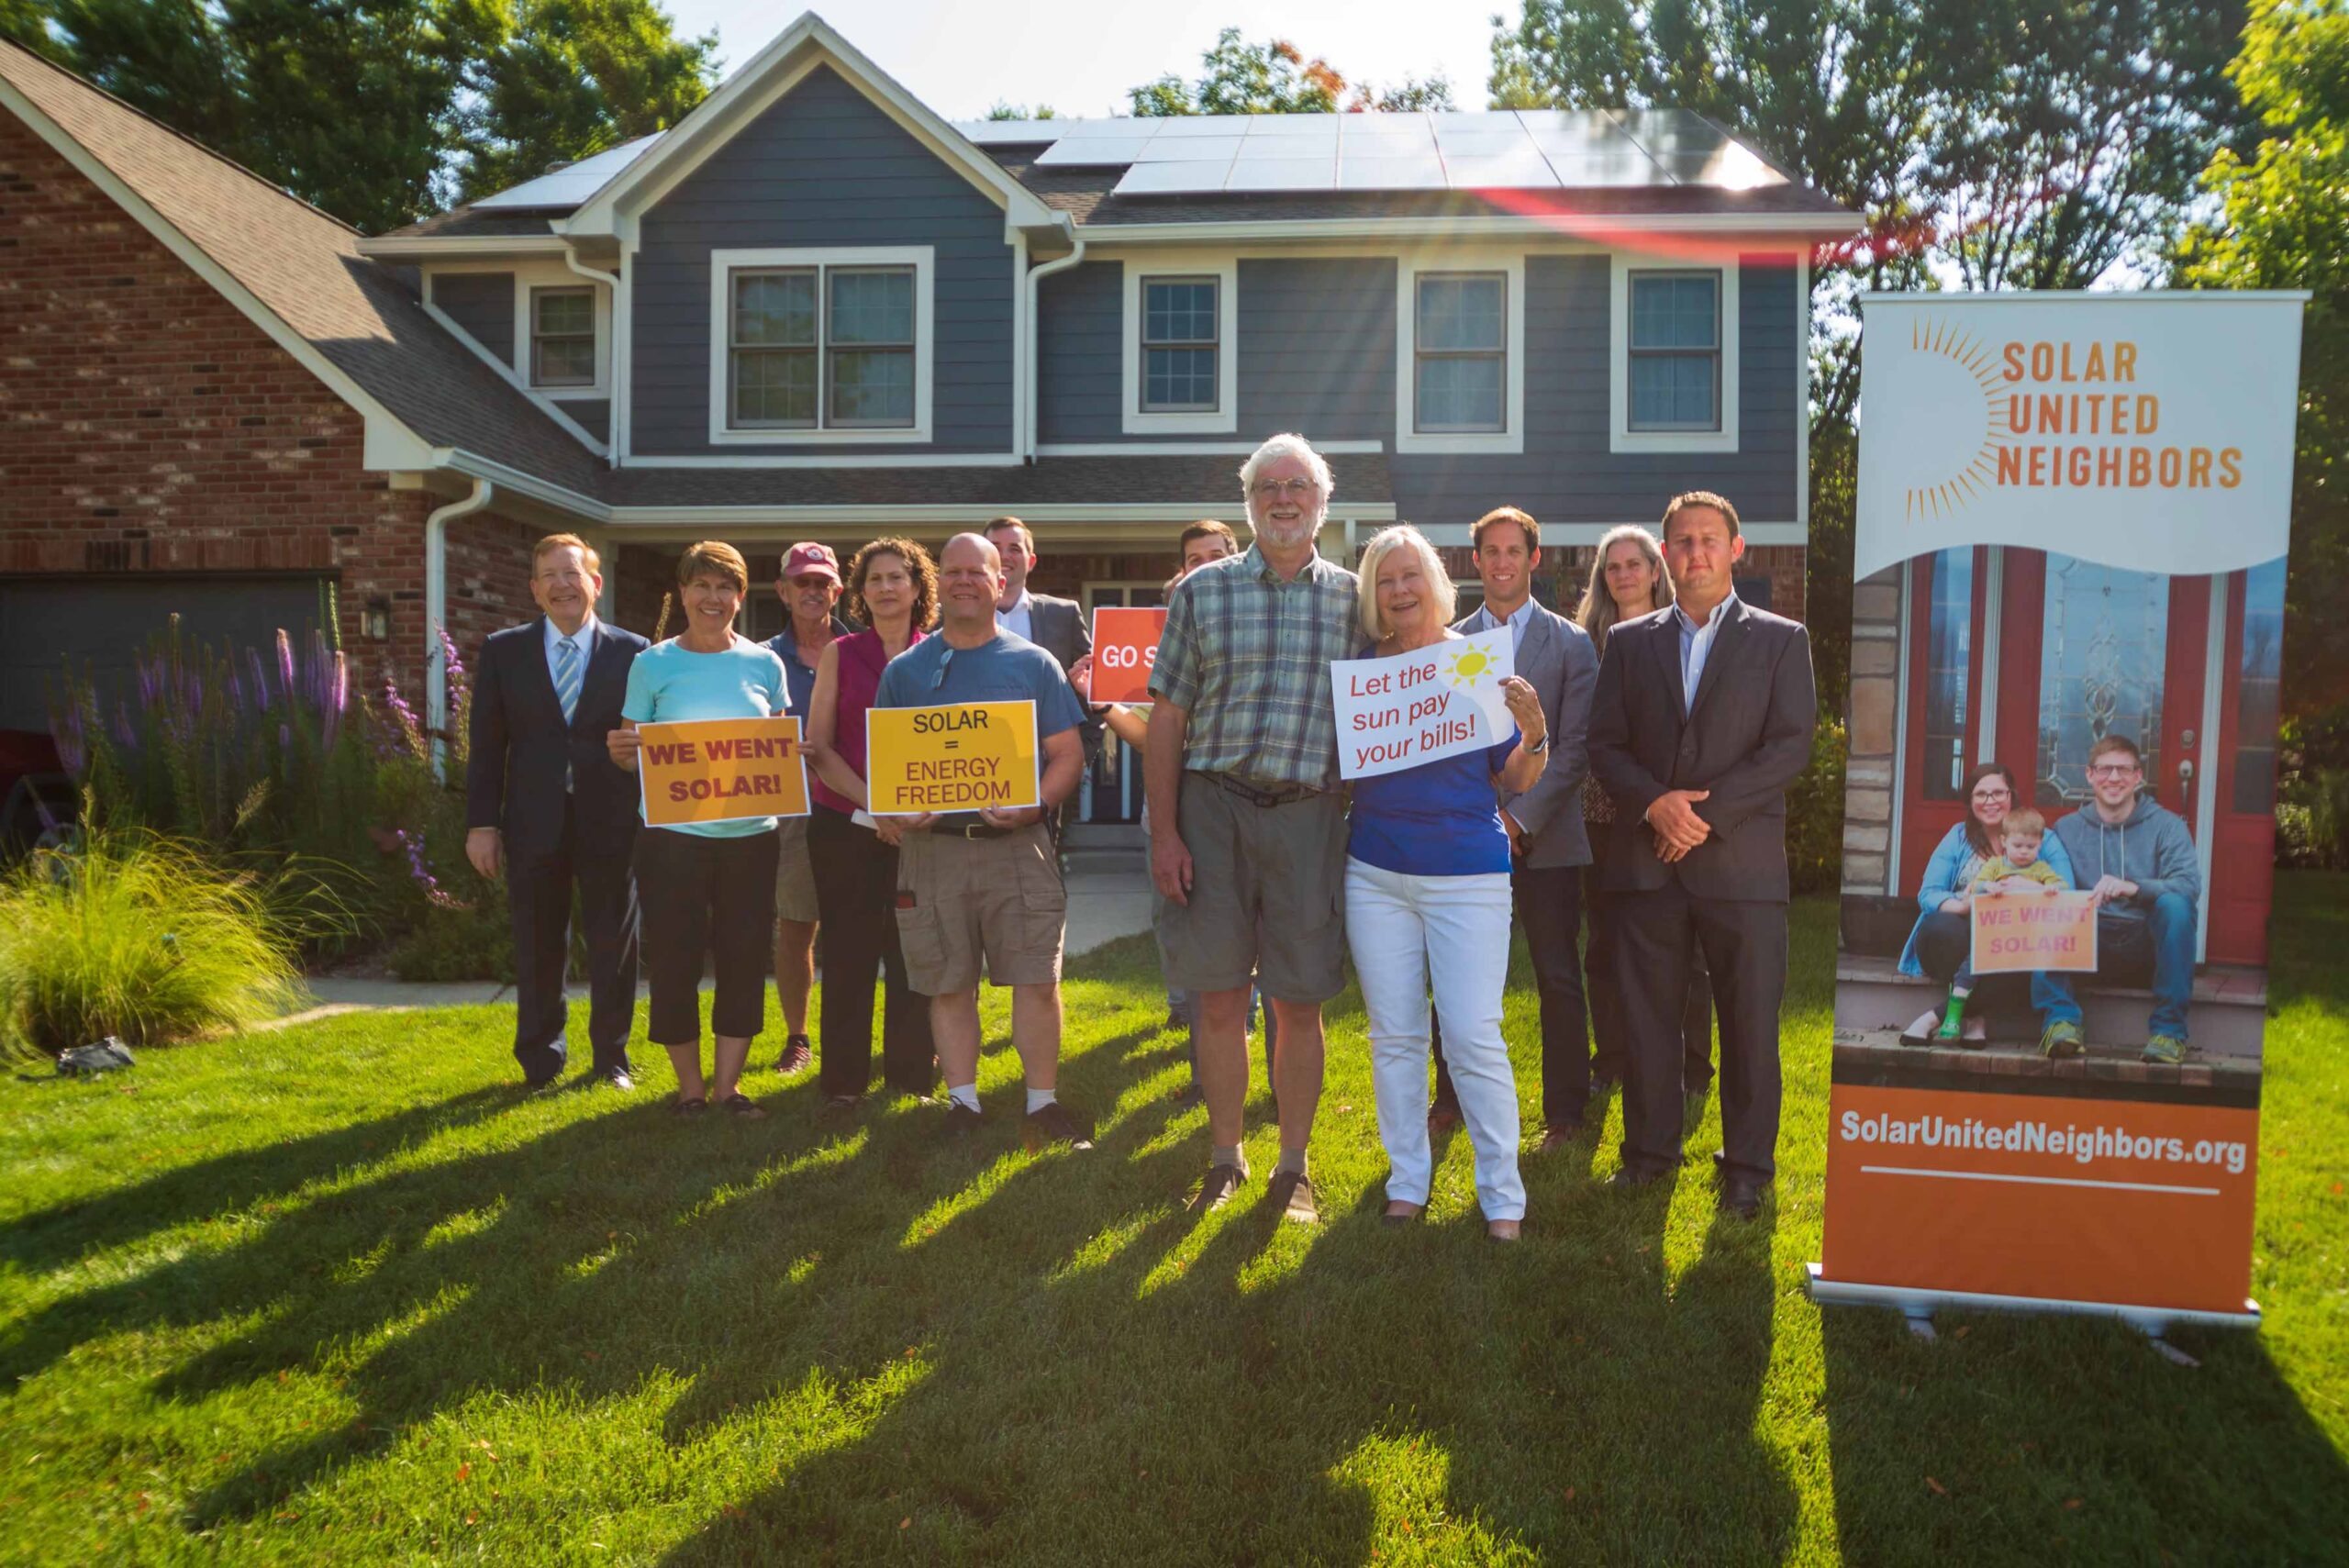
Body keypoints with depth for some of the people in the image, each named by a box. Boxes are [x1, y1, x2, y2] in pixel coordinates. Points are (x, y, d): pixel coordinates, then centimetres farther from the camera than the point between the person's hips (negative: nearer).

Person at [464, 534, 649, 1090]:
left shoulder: (632, 652, 3)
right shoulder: (503, 650, 6)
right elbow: (486, 745, 4)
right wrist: (481, 823, -1)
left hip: (611, 824, -1)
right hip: (534, 825, 1)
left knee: (614, 945, 7)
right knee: (537, 949, 9)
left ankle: (611, 1059, 22)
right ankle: (541, 1063, 24)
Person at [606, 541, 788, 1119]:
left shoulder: (765, 663, 7)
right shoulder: (653, 664, 2)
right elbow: (632, 754, 5)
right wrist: (622, 750, -18)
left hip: (750, 834, 2)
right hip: (674, 835, -2)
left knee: (744, 960, 5)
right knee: (674, 960, 2)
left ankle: (728, 1082, 17)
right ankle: (689, 1085, 18)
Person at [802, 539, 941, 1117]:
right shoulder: (839, 654, 5)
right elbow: (818, 746, 0)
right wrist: (874, 805, -13)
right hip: (845, 826, 0)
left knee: (913, 956, 2)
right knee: (849, 955, 3)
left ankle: (911, 1079, 13)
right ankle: (843, 1083, 11)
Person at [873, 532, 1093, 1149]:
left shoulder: (1033, 663, 7)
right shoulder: (904, 670, 11)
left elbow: (1069, 755, 4)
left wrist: (1035, 806, -15)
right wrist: (892, 813, -10)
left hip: (1018, 845, -1)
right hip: (931, 848, 2)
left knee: (1038, 980, -5)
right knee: (949, 985, 6)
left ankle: (1043, 1105, 7)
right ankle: (962, 1105, 18)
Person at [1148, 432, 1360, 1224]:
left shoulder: (1352, 597, 8)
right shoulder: (1203, 589, 6)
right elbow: (1167, 718, 3)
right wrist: (1164, 833, -4)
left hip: (1308, 812, 0)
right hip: (1211, 803, 0)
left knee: (1299, 1004, 5)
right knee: (1219, 998, 5)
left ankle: (1293, 1166, 20)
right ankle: (1225, 1157, 22)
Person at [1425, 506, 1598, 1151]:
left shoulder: (1570, 644, 3)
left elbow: (1575, 746, -3)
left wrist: (1522, 818, -12)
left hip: (1545, 837, -1)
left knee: (1559, 979, 4)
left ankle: (1564, 1113, 16)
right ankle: (1451, 1099, 22)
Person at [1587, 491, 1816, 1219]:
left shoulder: (1780, 639, 6)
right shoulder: (1629, 641, 12)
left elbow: (1791, 744, -3)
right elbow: (1604, 744, 7)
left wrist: (1708, 812, -12)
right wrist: (1654, 802, -11)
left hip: (1742, 860, -2)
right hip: (1647, 858, 2)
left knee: (1750, 1020, 3)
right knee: (1645, 1014, 7)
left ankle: (1747, 1165, 16)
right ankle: (1649, 1149, 21)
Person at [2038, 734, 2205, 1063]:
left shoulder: (2166, 825, 5)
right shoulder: (2066, 829, 12)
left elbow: (2189, 885, -12)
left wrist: (2133, 888, -30)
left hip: (2147, 949, -1)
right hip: (2092, 947, 1)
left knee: (2174, 904, -30)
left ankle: (2169, 1029, -24)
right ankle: (2061, 1019, -27)